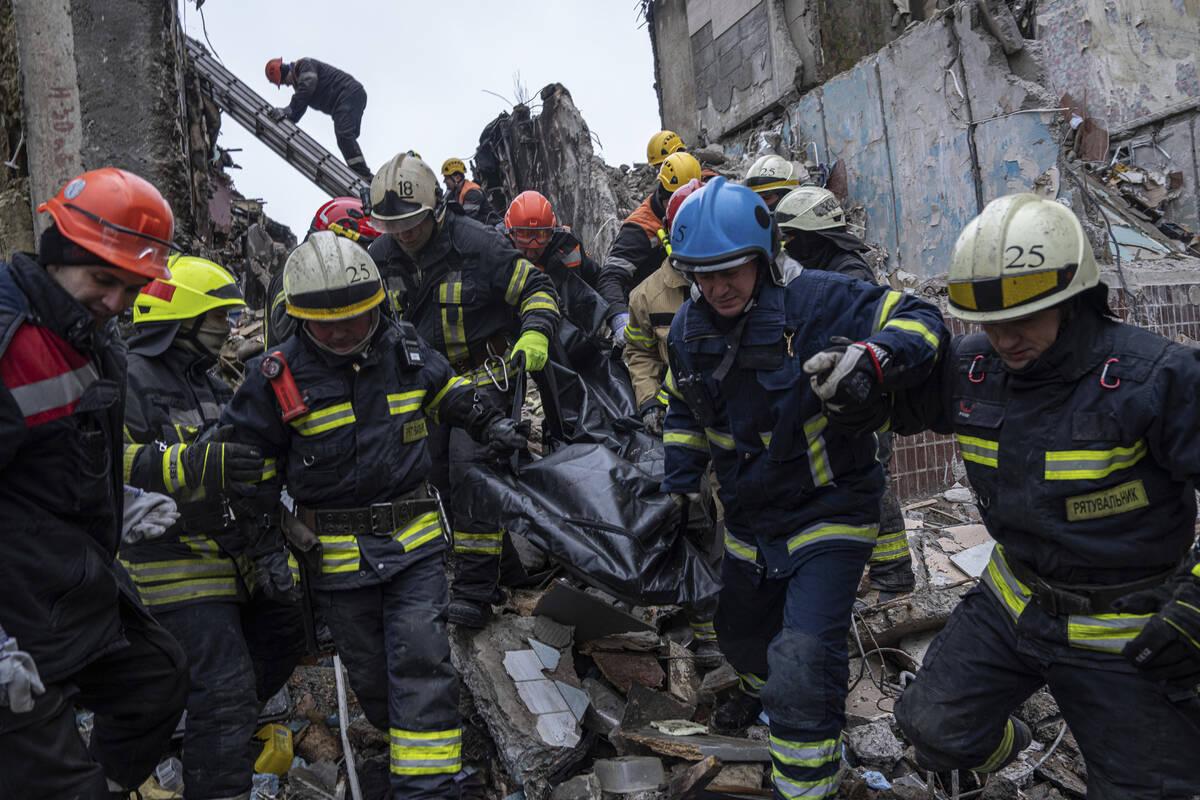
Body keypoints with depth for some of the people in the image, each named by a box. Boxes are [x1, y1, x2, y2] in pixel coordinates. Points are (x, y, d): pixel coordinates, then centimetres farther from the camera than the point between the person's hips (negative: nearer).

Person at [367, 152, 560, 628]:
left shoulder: (476, 244, -15)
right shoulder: (380, 259, -1)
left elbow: (536, 288, -7)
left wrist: (534, 336, -22)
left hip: (483, 374, -5)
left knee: (471, 468, -17)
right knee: (431, 473, 10)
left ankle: (475, 590, -10)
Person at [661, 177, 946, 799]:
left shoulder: (816, 299, -22)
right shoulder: (688, 328, -3)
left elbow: (920, 322, -23)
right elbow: (684, 415, 13)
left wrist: (872, 359, -43)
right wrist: (677, 488, 10)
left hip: (826, 512, -6)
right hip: (748, 521, 6)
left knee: (803, 662, -20)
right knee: (742, 634, 28)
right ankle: (758, 688, 65)